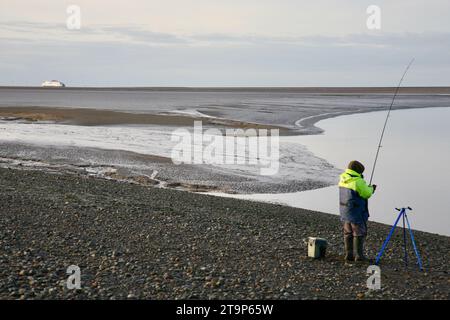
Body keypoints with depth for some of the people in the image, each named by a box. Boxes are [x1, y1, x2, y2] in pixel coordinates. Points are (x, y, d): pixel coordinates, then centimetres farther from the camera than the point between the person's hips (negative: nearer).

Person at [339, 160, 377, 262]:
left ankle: (349, 254, 15)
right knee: (359, 233, 1)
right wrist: (371, 188, 8)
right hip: (356, 212, -8)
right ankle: (359, 255, 4)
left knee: (348, 233, 13)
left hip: (345, 211, 8)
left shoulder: (343, 179, 6)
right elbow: (367, 194, -13)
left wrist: (368, 188, 16)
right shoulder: (358, 182, -20)